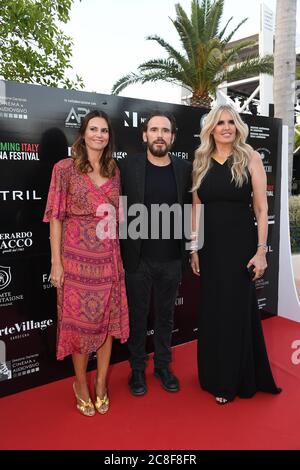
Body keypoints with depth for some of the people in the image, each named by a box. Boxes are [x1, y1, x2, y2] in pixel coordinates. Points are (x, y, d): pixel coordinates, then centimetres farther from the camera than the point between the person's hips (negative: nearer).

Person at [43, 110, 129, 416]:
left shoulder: (114, 171, 9)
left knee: (107, 319, 9)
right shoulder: (65, 168, -3)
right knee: (78, 320, 7)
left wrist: (111, 214, -2)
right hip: (76, 256, -4)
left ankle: (101, 384, 29)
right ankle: (81, 384, 29)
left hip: (108, 256, 4)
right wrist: (56, 262, -8)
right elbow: (56, 217, -5)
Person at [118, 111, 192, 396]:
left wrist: (189, 250, 1)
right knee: (137, 317, 13)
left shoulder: (185, 169, 1)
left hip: (171, 260, 2)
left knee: (165, 315, 17)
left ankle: (163, 365, 36)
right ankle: (137, 368, 33)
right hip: (137, 259, -1)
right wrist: (120, 252, -5)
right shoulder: (128, 167, -4)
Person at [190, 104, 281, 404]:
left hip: (241, 245, -3)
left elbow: (261, 208, -5)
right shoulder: (201, 163, 7)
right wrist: (194, 248, 5)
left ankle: (235, 380, 29)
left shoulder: (250, 158, -2)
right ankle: (216, 376, 34)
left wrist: (261, 250, -11)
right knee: (213, 312, 12)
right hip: (210, 247, 3)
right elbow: (196, 208, 8)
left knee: (237, 311, 7)